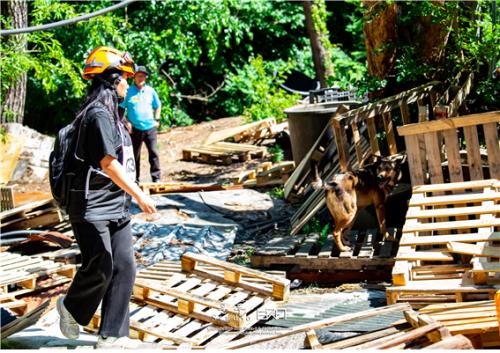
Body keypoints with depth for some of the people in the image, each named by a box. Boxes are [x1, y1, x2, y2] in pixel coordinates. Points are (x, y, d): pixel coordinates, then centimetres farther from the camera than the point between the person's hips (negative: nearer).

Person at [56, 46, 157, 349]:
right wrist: (140, 196, -18)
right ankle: (72, 308, 23)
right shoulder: (98, 115, -15)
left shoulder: (111, 114, 16)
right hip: (92, 208, -10)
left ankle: (112, 336, 10)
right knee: (101, 268, -6)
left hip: (116, 207, 10)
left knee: (124, 268, 4)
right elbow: (109, 164, -20)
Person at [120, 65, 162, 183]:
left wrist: (157, 119, 7)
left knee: (153, 152, -5)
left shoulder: (150, 91, 6)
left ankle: (156, 178, 1)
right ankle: (135, 179, 15)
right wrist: (127, 122, -4)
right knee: (135, 154, 6)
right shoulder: (128, 91, -2)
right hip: (135, 129, -1)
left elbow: (158, 106, 19)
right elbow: (121, 108, 4)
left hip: (150, 127, 1)